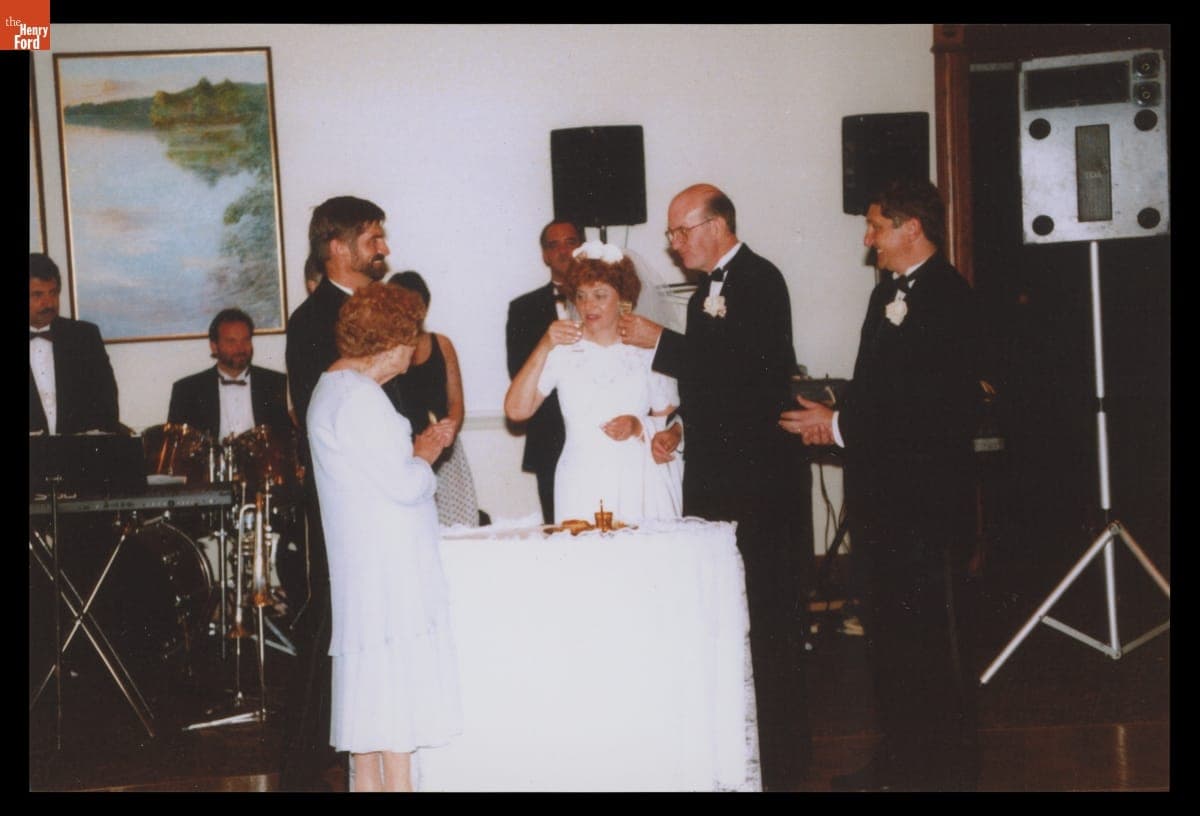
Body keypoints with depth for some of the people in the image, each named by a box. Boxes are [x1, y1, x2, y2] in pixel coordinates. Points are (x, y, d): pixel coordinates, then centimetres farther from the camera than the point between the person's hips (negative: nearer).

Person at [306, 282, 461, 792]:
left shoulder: (334, 387, 14)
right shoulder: (359, 397, -19)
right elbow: (404, 484, -20)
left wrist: (417, 447, 10)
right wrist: (428, 450, -3)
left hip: (369, 554, 10)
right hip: (387, 558, -10)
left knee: (370, 669, 13)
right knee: (397, 667, -5)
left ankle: (368, 778, 20)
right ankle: (396, 779, 0)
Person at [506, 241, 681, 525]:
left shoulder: (646, 349, 6)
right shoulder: (562, 350, 3)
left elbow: (670, 421, 9)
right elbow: (516, 410, -7)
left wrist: (638, 426, -11)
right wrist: (544, 347, -14)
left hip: (642, 482, 1)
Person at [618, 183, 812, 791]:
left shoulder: (759, 280, -8)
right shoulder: (707, 292, 20)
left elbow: (744, 366, -20)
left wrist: (659, 342, -15)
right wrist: (681, 428, 7)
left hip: (760, 476, -9)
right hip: (714, 473, 9)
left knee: (767, 616, -5)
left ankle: (780, 760, 3)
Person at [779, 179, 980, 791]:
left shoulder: (946, 295, -13)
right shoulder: (889, 293, 17)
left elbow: (929, 403, -21)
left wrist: (842, 426, -16)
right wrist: (832, 417, 1)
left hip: (927, 494, -10)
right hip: (880, 491, 10)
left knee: (931, 637, -2)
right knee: (887, 631, 15)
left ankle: (943, 768, 10)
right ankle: (899, 758, 27)